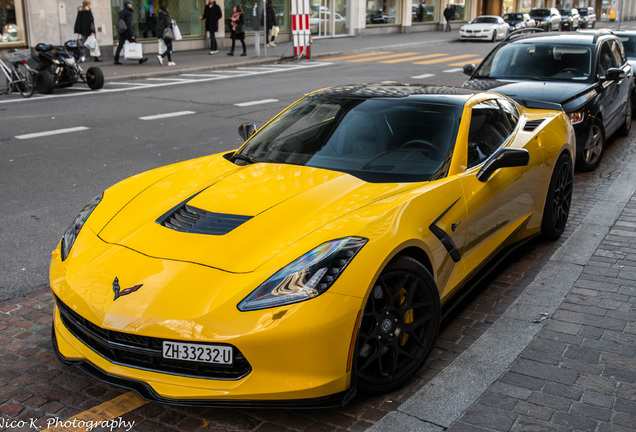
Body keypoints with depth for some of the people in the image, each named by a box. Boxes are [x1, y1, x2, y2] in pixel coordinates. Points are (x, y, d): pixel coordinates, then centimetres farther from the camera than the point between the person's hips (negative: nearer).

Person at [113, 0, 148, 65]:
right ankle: (140, 59, 8)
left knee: (120, 46, 5)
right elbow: (129, 24, -17)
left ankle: (116, 60, 0)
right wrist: (132, 35, -18)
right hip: (127, 32, -7)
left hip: (121, 32, 7)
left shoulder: (121, 12, 11)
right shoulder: (128, 13, -12)